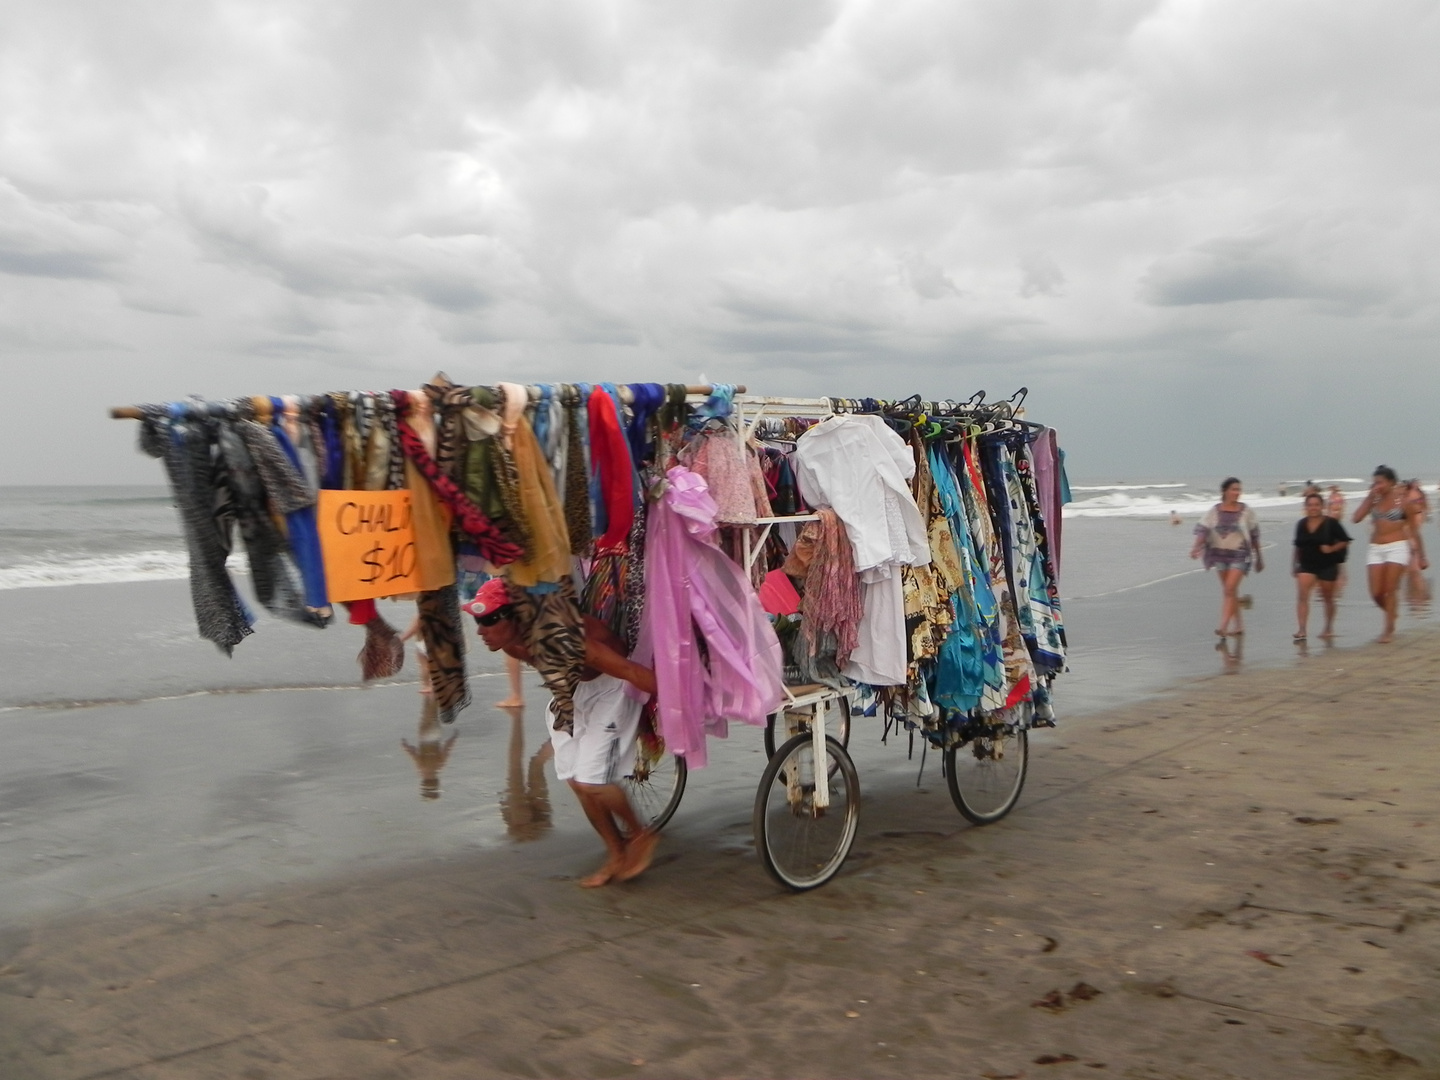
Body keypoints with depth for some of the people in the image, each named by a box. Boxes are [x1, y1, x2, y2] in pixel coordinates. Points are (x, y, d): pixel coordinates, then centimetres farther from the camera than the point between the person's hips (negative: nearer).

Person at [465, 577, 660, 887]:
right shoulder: (512, 645, -17)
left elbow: (630, 671, -36)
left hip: (610, 690, -7)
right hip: (572, 693, 8)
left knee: (591, 781, -12)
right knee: (576, 781, 7)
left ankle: (639, 835, 15)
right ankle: (616, 854, 25)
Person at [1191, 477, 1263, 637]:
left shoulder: (1246, 511, -2)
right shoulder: (1214, 511, 1)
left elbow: (1254, 535, 6)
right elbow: (1203, 529, -8)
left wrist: (1258, 556, 12)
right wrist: (1197, 547, -25)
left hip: (1239, 555, -3)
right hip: (1220, 555, 3)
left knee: (1229, 589, -16)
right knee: (1230, 592, 12)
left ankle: (1223, 627, -18)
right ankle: (1238, 626, 25)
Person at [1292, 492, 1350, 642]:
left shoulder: (1331, 523, -7)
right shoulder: (1301, 524, 4)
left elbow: (1345, 541, -3)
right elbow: (1297, 546, 14)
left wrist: (1332, 548, -18)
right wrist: (1294, 564, 14)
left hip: (1327, 566, -2)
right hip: (1306, 565, 2)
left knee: (1328, 598, 13)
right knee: (1302, 596, -15)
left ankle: (1329, 628, 32)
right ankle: (1302, 630, -19)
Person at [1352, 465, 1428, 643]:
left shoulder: (1402, 501, -2)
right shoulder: (1373, 501, 7)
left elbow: (1414, 531, 3)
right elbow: (1356, 518, -8)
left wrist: (1422, 557, 4)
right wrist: (1370, 496, -7)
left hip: (1397, 547, -4)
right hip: (1375, 549, 4)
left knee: (1391, 590, -8)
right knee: (1376, 594, -1)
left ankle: (1389, 630, 2)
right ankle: (1391, 614, 29)